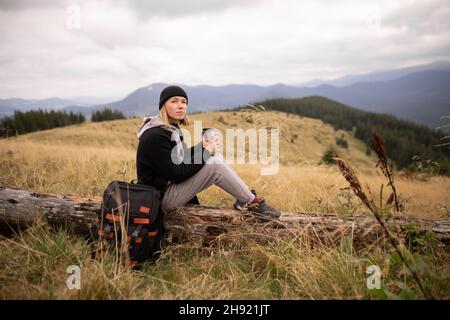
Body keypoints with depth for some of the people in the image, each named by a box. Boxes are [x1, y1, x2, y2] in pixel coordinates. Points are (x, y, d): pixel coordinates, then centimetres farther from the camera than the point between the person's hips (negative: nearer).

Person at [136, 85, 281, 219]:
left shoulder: (170, 128, 7)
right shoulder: (156, 136, -23)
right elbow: (176, 174, -23)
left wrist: (201, 148, -4)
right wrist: (205, 153, -16)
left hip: (172, 185, 9)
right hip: (163, 196, -9)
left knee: (215, 159, 3)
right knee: (215, 164, -18)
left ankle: (244, 198, 7)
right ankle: (252, 202, -5)